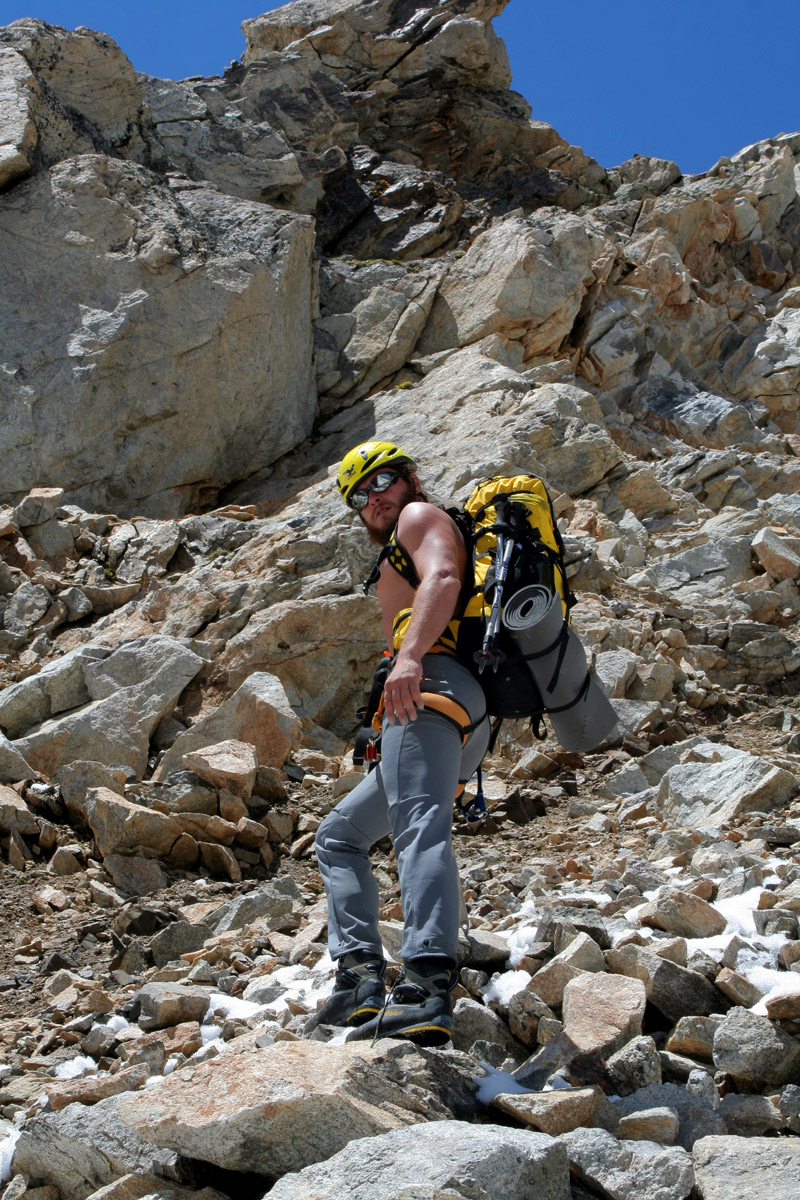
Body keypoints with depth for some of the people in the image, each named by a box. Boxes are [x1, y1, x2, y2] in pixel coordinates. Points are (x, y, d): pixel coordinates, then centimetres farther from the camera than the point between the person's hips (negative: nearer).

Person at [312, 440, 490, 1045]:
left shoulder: (422, 516, 13)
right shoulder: (400, 558, 40)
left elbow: (442, 578, -10)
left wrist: (410, 655, -27)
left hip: (435, 683, -11)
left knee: (420, 829, -30)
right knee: (339, 835, 17)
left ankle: (429, 991, -49)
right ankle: (361, 977, 0)